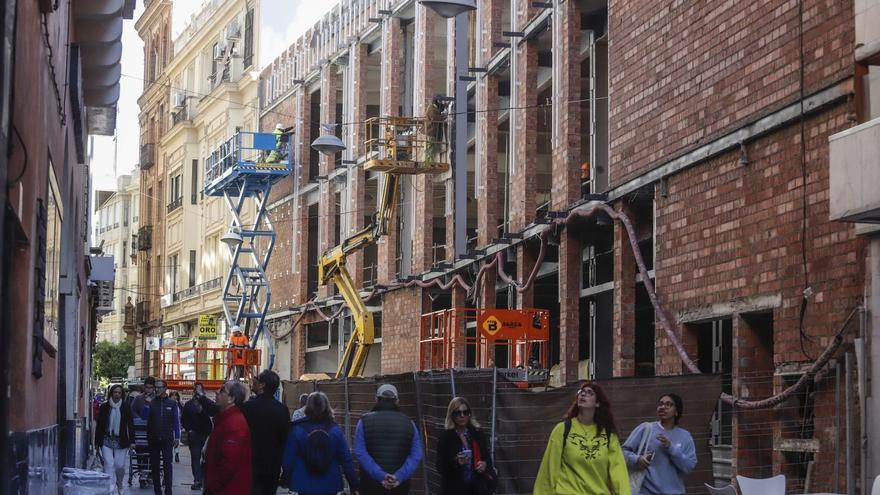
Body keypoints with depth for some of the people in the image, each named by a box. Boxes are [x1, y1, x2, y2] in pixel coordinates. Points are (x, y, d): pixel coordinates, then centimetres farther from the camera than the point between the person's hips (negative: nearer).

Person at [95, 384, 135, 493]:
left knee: (120, 466, 4)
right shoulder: (104, 407, 2)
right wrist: (97, 443, 2)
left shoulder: (125, 408, 2)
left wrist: (132, 441, -3)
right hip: (106, 441, 0)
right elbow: (98, 425, 4)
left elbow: (130, 425, 4)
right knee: (109, 464, -11)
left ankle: (119, 485, 30)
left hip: (121, 442, 0)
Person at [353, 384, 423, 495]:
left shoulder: (365, 422, 1)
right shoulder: (409, 423, 6)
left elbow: (360, 453, -12)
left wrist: (380, 475, -17)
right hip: (399, 486, 1)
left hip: (371, 485, -1)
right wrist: (399, 476, -15)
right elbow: (416, 455, -6)